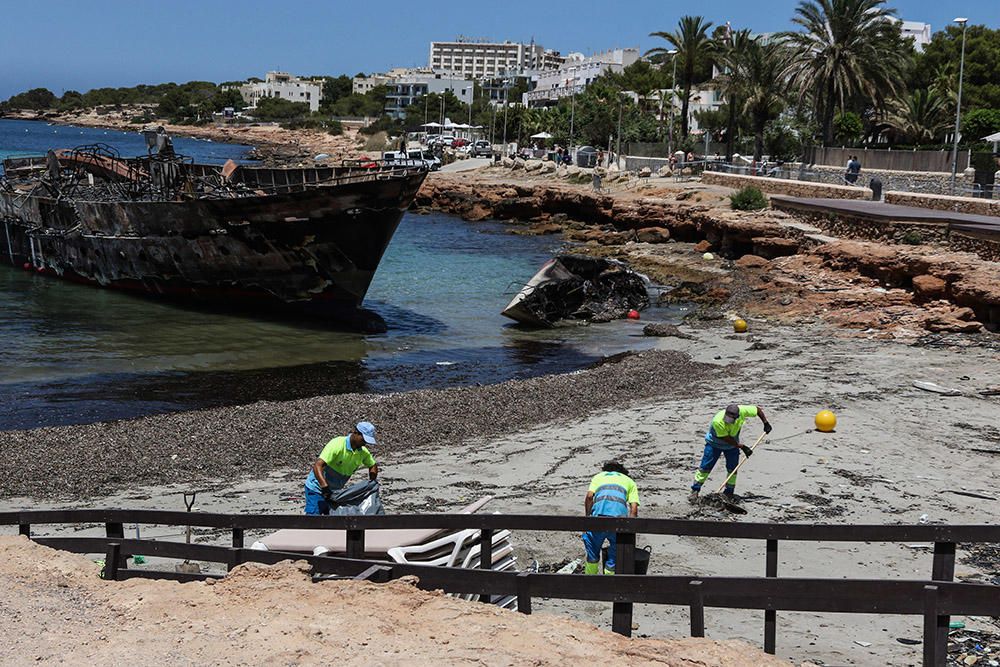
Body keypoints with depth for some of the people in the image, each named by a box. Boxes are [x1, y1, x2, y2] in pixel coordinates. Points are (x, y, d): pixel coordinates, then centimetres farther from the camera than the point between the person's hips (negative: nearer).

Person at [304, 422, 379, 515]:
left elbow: (373, 466, 16)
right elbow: (317, 466, -34)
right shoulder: (337, 445, -26)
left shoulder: (363, 452, -5)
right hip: (317, 488, -7)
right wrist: (325, 487, -45)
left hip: (335, 491, 7)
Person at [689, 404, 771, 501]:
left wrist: (766, 423, -8)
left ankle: (729, 493, 14)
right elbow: (727, 439, -29)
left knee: (732, 469, 2)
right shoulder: (717, 421, -39)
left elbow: (758, 409, -11)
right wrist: (742, 447, -24)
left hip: (733, 444, 4)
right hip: (714, 443, -4)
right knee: (705, 467, -6)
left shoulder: (742, 411, -30)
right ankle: (695, 491, 2)